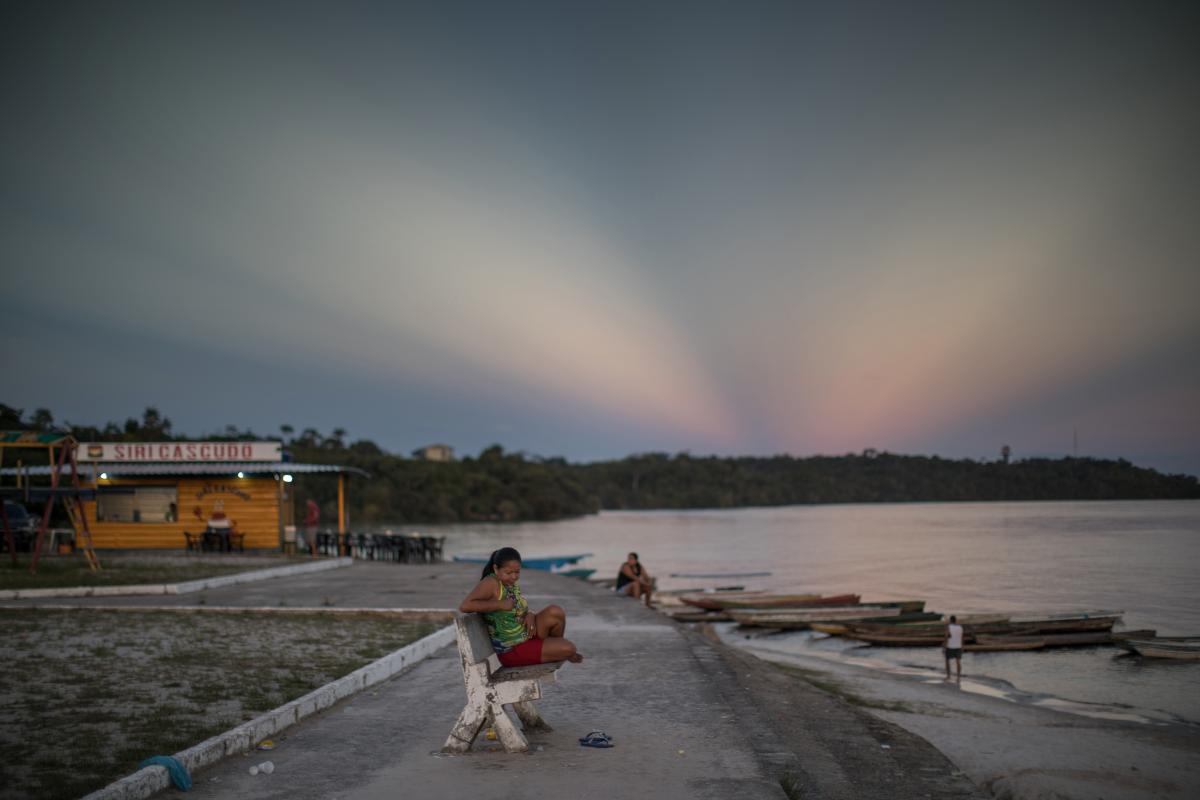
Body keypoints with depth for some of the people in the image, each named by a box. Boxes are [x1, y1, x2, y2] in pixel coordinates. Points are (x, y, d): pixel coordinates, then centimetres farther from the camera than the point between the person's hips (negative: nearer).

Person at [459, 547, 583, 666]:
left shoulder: (512, 584, 5)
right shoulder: (491, 583, -20)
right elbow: (465, 606, -32)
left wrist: (529, 615, -8)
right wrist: (499, 604, -29)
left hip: (527, 635, 8)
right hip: (512, 651, -8)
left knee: (556, 612, -16)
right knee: (568, 648, -16)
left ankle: (554, 645, 13)